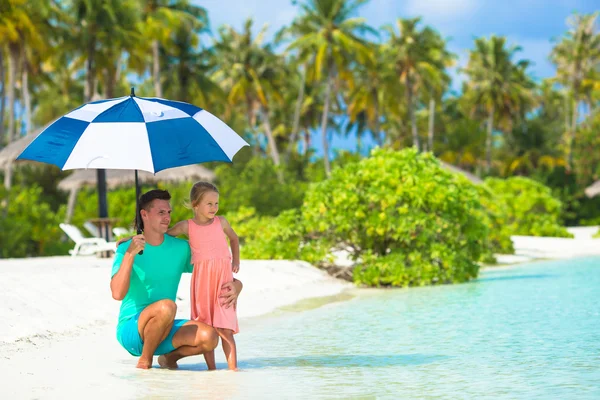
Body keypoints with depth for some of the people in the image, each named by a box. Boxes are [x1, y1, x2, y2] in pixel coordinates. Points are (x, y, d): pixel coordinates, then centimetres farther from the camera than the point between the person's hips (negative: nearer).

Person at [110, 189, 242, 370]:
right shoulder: (126, 249, -8)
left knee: (209, 337, -24)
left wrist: (235, 286, -13)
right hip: (131, 329, -5)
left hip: (164, 331, 5)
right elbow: (117, 294, -22)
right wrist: (129, 254, -30)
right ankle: (145, 360, -11)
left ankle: (170, 356, 7)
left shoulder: (181, 248, 5)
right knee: (166, 306, -36)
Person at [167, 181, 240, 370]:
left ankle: (233, 368, -7)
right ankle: (211, 368, 8)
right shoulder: (186, 226, 4)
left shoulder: (221, 222, 8)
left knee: (225, 328, -7)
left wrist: (236, 261, 15)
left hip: (223, 278, 0)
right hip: (201, 279, 0)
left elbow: (234, 238, 26)